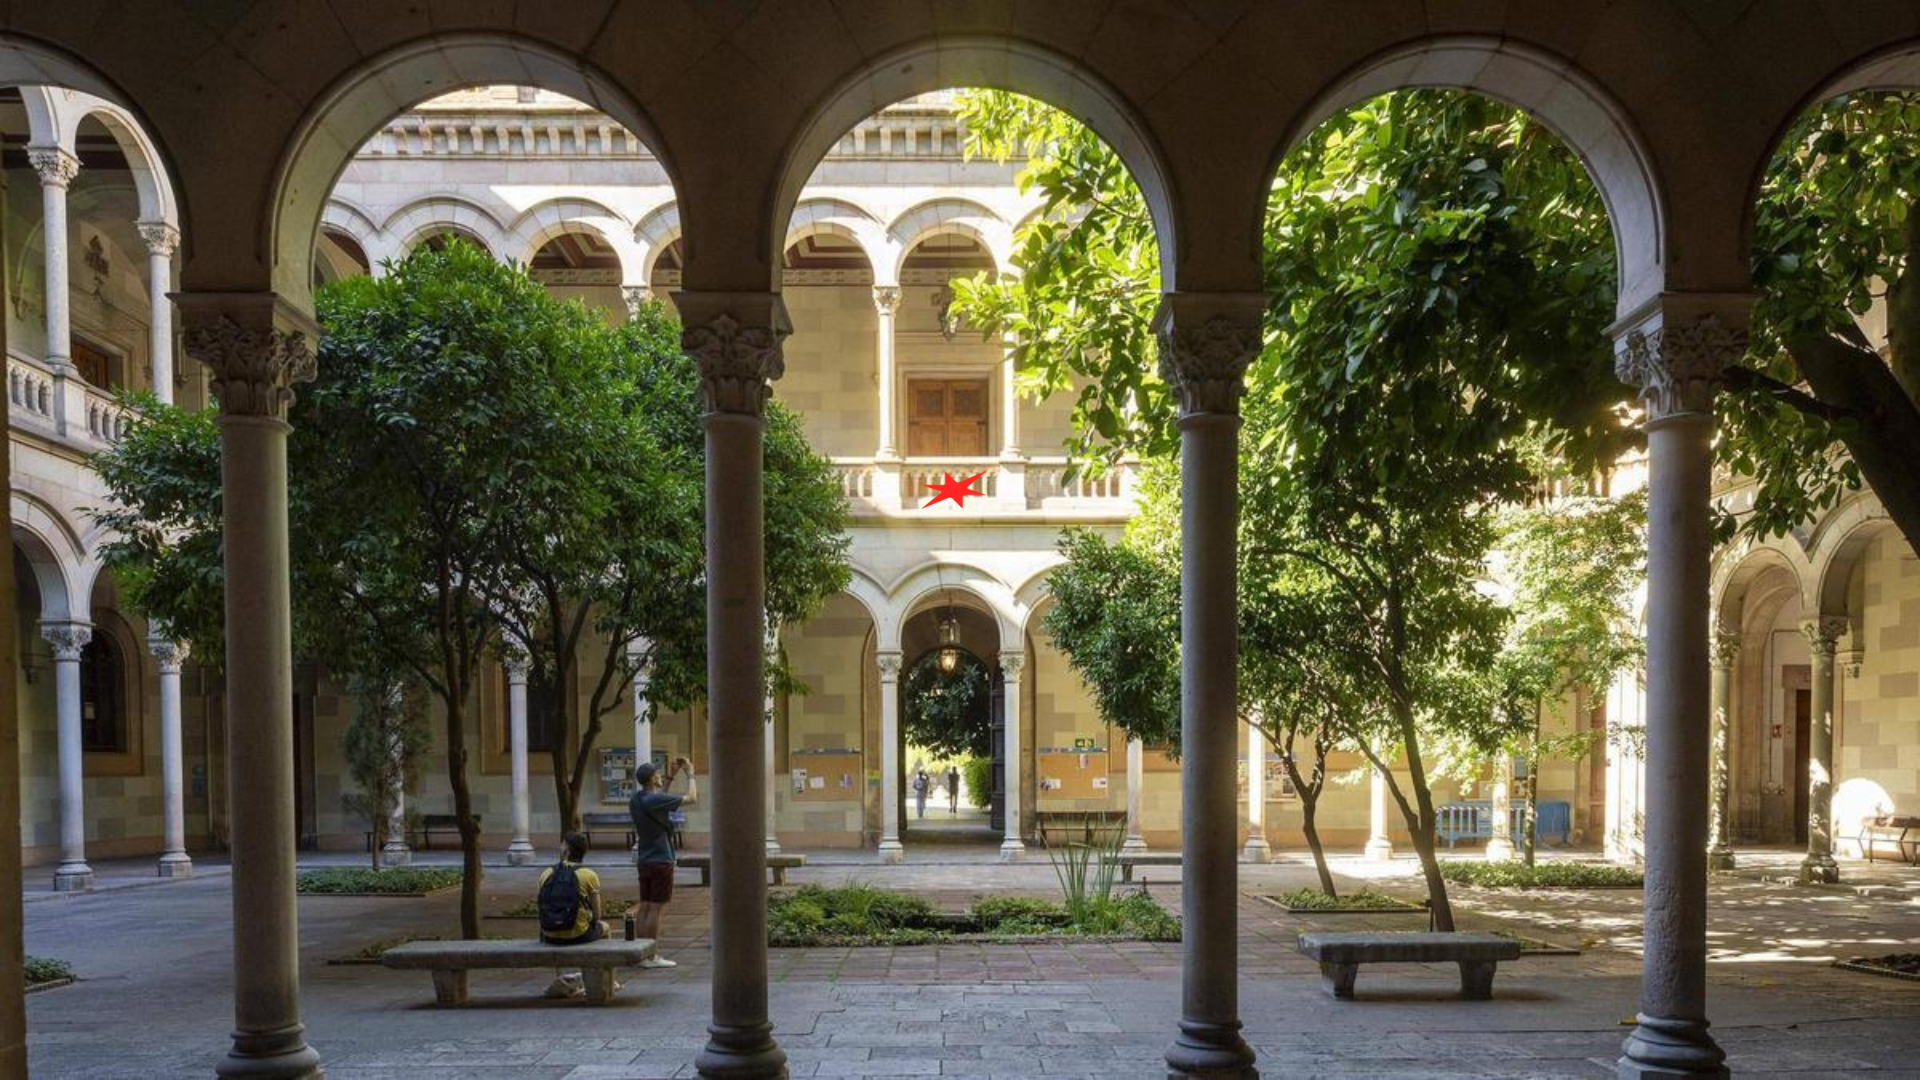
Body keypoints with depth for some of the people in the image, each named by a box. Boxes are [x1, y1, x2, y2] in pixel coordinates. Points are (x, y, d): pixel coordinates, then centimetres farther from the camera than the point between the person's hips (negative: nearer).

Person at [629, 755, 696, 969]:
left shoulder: (636, 798, 5)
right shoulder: (655, 800, -20)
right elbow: (691, 798, -13)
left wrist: (671, 777, 23)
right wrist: (690, 774, 2)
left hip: (644, 861, 8)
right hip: (660, 861, -8)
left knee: (644, 907, 11)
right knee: (656, 909, -4)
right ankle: (651, 957, -1)